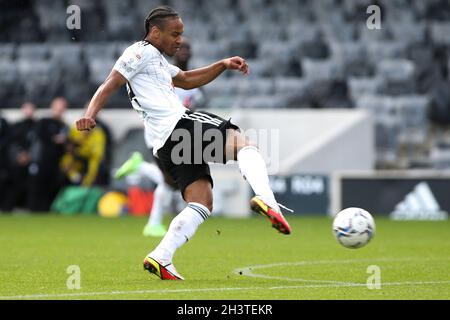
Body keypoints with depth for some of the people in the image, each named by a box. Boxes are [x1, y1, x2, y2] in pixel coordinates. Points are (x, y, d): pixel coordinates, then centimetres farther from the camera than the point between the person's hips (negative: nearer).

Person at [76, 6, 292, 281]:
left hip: (167, 145, 10)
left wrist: (223, 66, 24)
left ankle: (160, 259, -6)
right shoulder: (141, 52, 1)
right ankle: (267, 201, -39)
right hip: (178, 127, -10)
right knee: (244, 144, -14)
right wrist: (90, 115, -23)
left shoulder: (158, 61, 32)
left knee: (202, 204, 6)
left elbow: (187, 80, 37)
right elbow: (110, 85, -8)